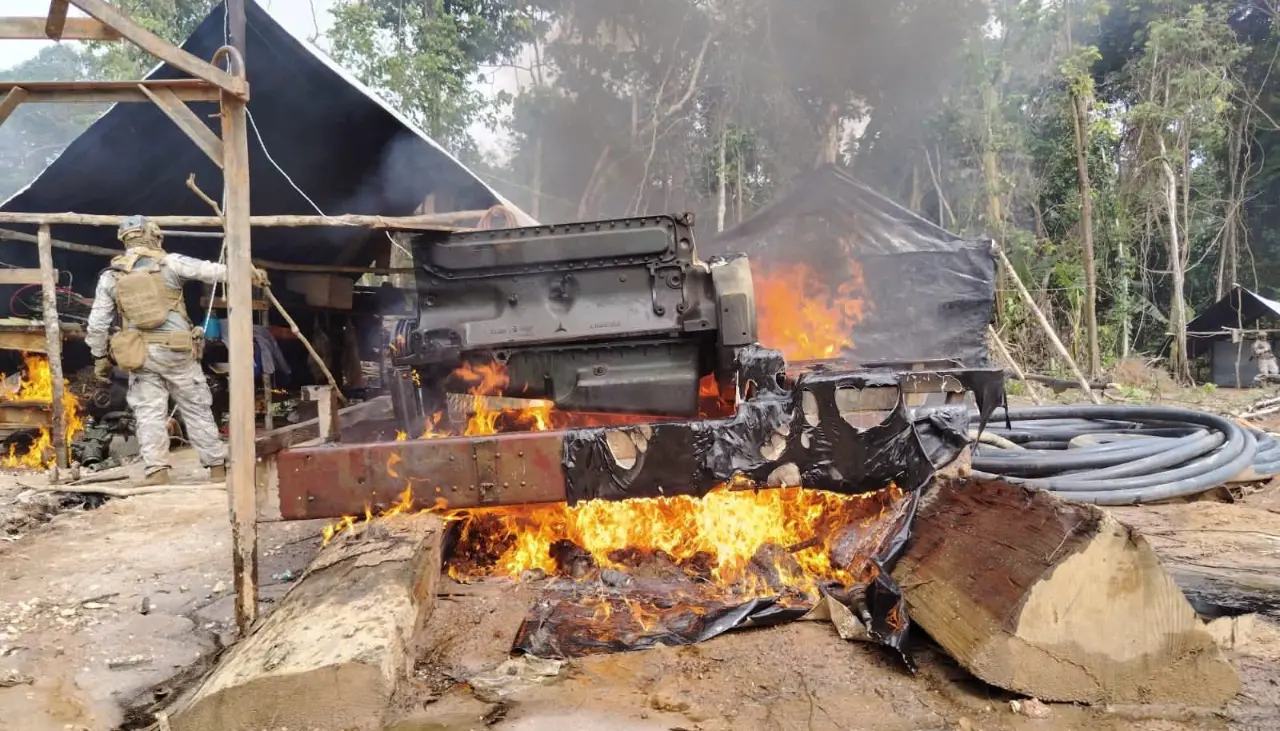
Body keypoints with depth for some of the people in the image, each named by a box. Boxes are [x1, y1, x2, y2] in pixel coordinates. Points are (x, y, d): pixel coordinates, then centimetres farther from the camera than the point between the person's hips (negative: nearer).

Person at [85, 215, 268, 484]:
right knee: (197, 410, 6)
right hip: (176, 350, -2)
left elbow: (97, 325, 7)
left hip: (139, 353, 2)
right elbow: (212, 271, -6)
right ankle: (218, 468, 11)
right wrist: (247, 272, -1)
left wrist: (100, 357, 17)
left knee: (149, 414, 4)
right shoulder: (169, 263, -3)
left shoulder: (110, 276, 6)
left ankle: (156, 472, -3)